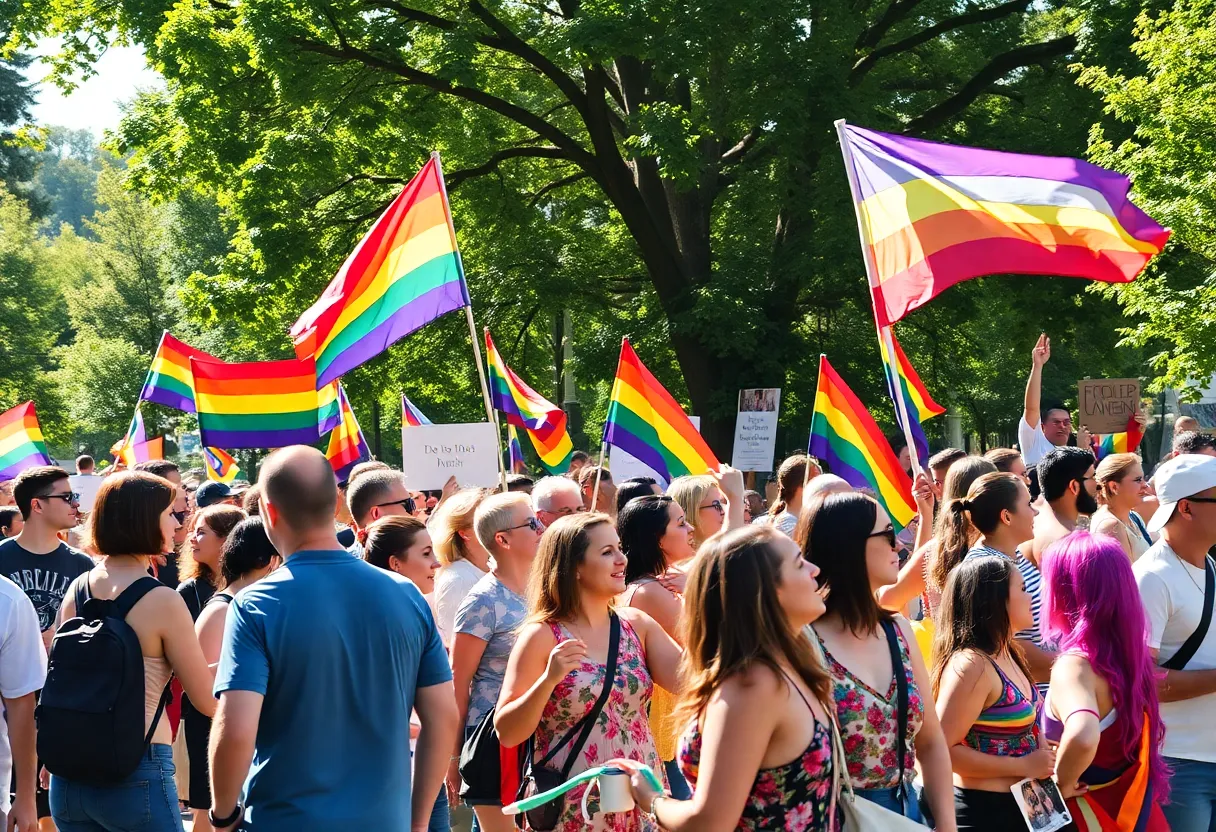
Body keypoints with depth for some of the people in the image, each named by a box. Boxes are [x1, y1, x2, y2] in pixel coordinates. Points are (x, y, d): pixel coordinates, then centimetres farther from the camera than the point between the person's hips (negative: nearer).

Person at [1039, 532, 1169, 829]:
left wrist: (1061, 783, -24)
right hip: (1135, 808, 7)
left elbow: (1082, 736, -41)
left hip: (1097, 813, -7)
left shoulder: (1074, 665, -22)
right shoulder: (1128, 652, 1)